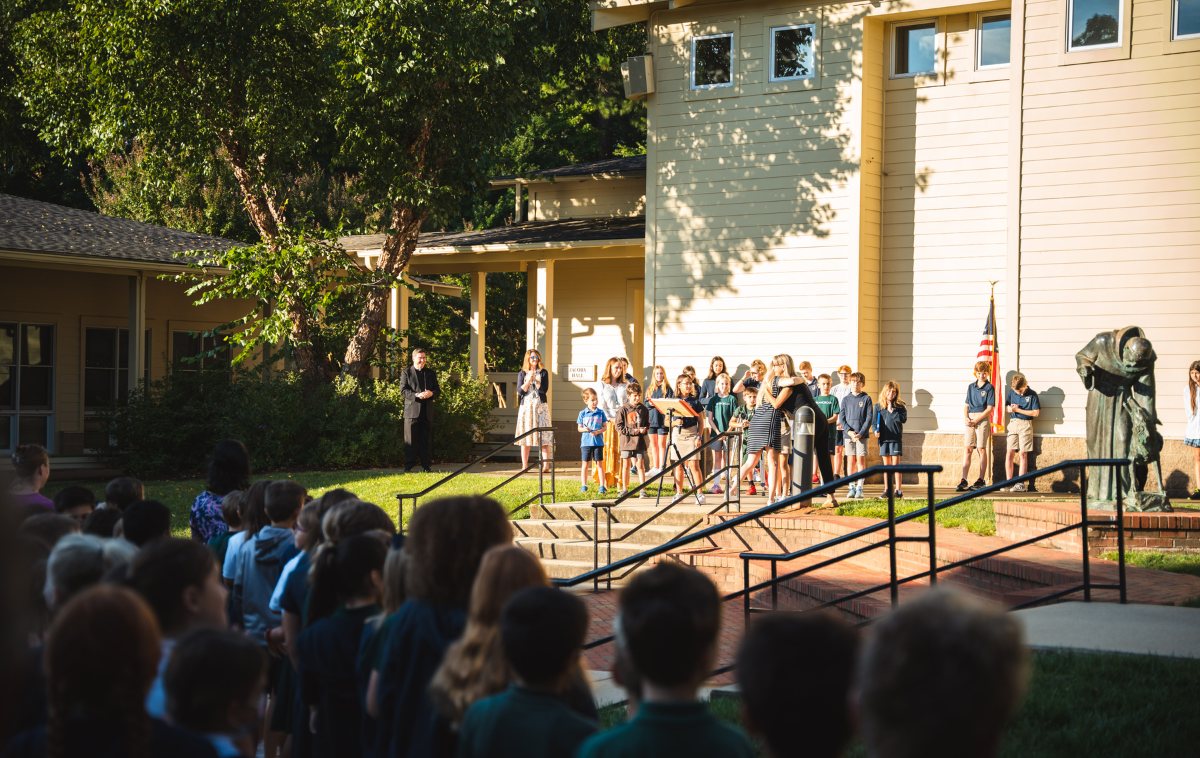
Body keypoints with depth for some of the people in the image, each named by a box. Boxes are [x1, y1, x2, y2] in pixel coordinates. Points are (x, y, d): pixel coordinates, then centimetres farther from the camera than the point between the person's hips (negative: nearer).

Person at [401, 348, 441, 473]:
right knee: (410, 440, -2)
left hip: (427, 412, 3)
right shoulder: (406, 373, 5)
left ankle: (426, 465, 9)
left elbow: (438, 391, 14)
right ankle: (409, 466, 1)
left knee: (426, 440, 5)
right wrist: (417, 395, -20)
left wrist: (431, 393, -10)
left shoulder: (430, 373, 17)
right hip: (412, 411, -3)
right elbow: (403, 390, -5)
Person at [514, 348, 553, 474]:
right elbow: (520, 391, -1)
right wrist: (528, 379, -11)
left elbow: (544, 389, -5)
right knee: (525, 435, -1)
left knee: (544, 436, -7)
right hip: (526, 406, 1)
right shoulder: (522, 373, 9)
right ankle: (524, 466, 3)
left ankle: (546, 466, -9)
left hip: (540, 407, -1)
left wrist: (534, 379, -13)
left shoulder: (543, 373, 7)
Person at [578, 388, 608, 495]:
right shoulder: (582, 413, 3)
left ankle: (602, 486, 5)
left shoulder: (600, 413, 4)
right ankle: (583, 486, 13)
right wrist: (584, 429, -16)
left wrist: (598, 432, -15)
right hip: (586, 442, 0)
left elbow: (604, 427, 4)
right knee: (585, 464, 5)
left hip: (598, 441, 0)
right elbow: (579, 428, 6)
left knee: (599, 464, 2)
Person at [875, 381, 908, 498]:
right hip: (884, 439, 3)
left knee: (895, 464, -5)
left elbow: (903, 419, -12)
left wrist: (892, 411, -14)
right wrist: (876, 431, -11)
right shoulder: (878, 407, 9)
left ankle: (899, 490, -3)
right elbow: (875, 421, 7)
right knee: (886, 464, 9)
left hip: (896, 438, -3)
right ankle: (887, 489, 14)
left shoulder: (900, 406, 1)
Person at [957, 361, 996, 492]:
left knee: (982, 449, -2)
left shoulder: (989, 388, -2)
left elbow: (989, 409, -8)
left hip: (983, 419, -4)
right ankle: (964, 481, -3)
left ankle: (981, 481, 4)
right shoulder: (971, 387, 14)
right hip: (970, 419, 4)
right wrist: (966, 418, -4)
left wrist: (975, 421, -14)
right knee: (968, 449, -1)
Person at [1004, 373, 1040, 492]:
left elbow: (1036, 413, -7)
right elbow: (1007, 407, 20)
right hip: (1012, 423, 4)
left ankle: (1021, 483, -2)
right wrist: (1010, 408, -5)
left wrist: (1018, 410, -9)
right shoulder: (1012, 392, 11)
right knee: (1010, 453, -3)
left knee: (1023, 454, -4)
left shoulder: (1032, 395, -2)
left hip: (1025, 424, -4)